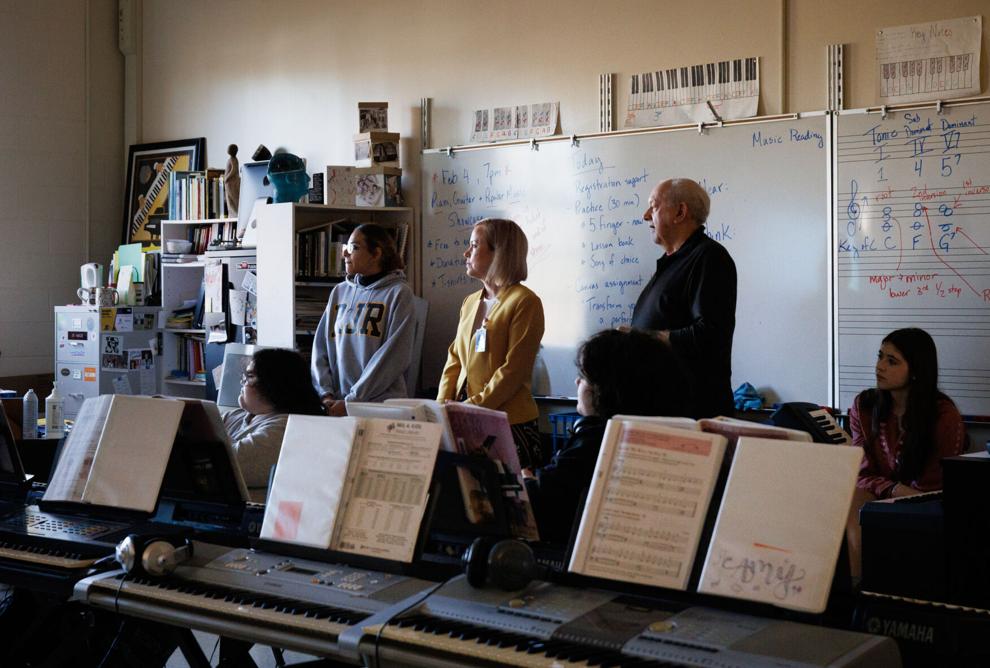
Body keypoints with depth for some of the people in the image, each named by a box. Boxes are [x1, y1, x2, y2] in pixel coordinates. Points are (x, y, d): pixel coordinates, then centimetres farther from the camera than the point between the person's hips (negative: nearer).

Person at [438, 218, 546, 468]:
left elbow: (514, 370, -16)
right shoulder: (470, 302, 15)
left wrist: (471, 407, -18)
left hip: (510, 423, -7)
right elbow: (455, 359, 16)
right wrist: (443, 405, 1)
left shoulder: (524, 302, -9)